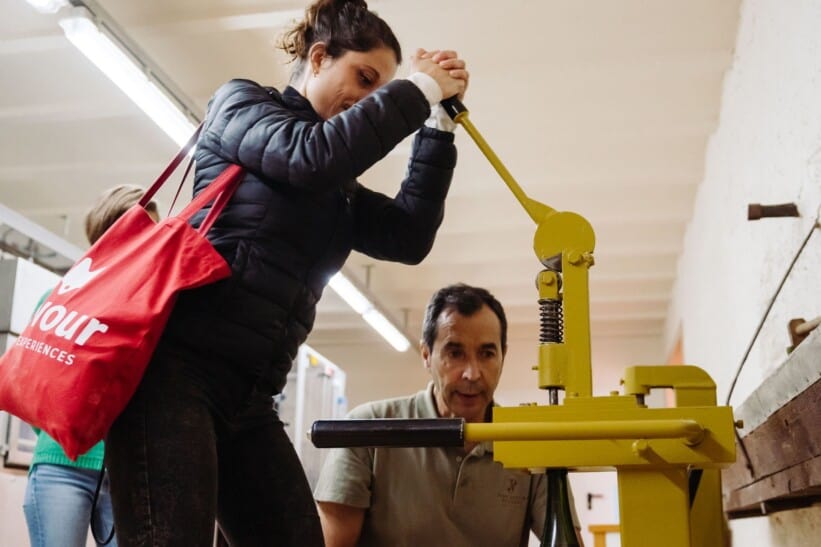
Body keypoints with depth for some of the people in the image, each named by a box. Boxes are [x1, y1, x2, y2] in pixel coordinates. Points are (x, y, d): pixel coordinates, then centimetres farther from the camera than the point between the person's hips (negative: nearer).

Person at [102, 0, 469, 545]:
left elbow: (409, 238, 10)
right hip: (177, 364, -7)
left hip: (249, 396, 7)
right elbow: (309, 155, -14)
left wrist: (438, 126, 7)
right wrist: (419, 89, -4)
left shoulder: (337, 188, 23)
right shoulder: (240, 102, 6)